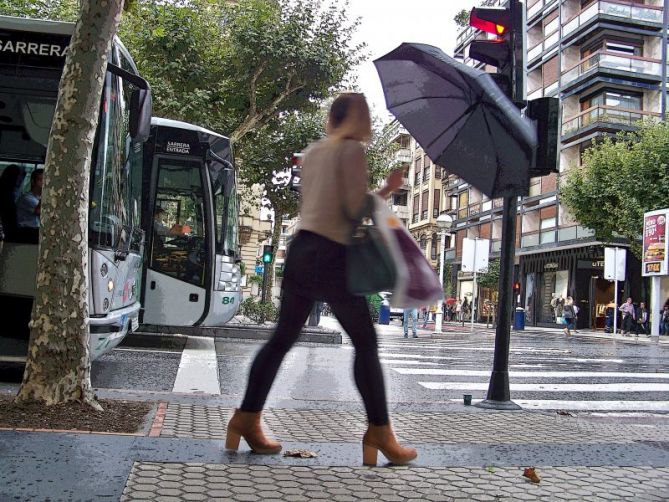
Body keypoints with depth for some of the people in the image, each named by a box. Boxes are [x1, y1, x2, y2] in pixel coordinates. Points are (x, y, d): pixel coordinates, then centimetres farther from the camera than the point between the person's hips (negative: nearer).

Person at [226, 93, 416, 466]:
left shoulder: (313, 152, 18)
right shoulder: (353, 149, -4)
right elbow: (356, 209, -11)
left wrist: (384, 191, 24)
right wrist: (386, 193, 10)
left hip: (301, 250, 7)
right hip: (332, 256, -7)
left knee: (283, 337, 12)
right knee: (366, 342, 3)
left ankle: (247, 418, 14)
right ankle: (380, 432, 5)